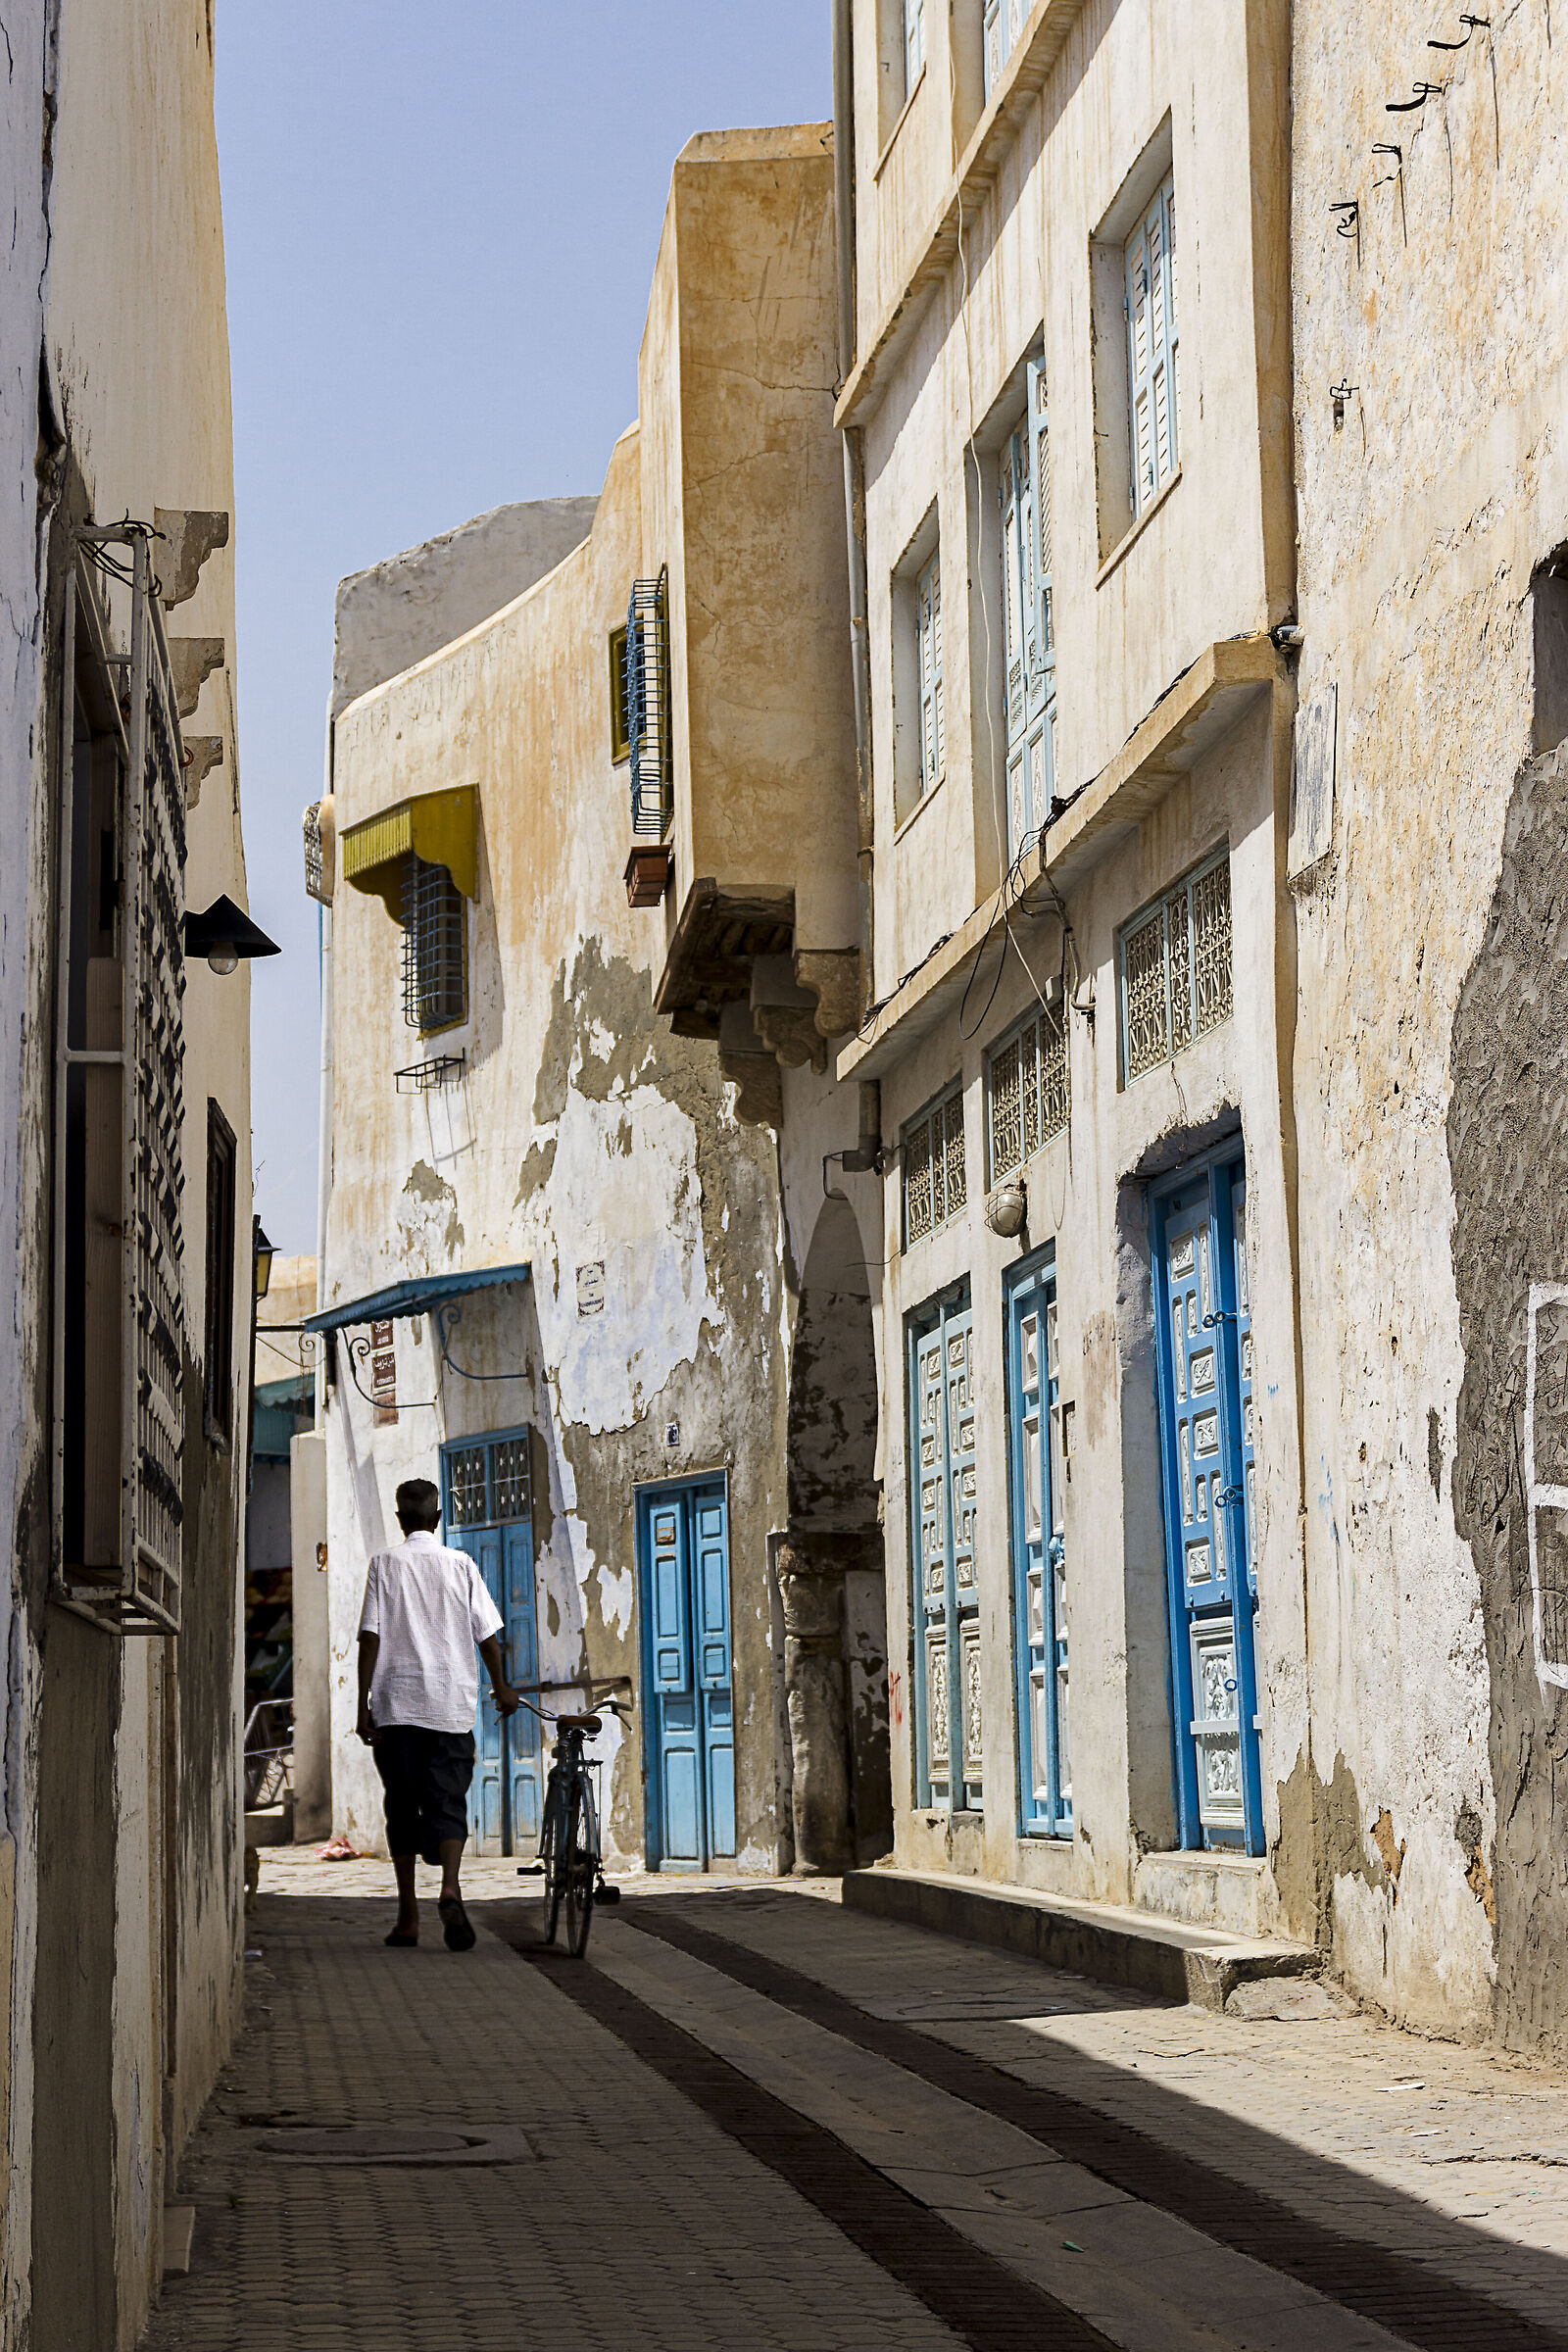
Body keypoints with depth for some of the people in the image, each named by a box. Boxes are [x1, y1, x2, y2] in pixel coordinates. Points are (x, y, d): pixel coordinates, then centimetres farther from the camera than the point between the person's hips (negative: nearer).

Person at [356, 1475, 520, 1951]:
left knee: (402, 1806, 9)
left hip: (396, 1704, 0)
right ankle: (450, 1888, -26)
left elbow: (370, 1637, -3)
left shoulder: (385, 1564, 2)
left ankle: (408, 1917, 10)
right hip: (452, 1705, 0)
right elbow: (486, 1633, 6)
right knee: (448, 1802, 0)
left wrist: (364, 1706, 0)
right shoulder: (460, 1565, 5)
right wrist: (502, 1687, 21)